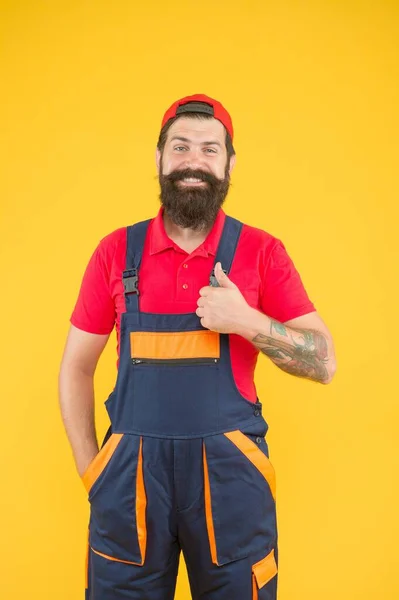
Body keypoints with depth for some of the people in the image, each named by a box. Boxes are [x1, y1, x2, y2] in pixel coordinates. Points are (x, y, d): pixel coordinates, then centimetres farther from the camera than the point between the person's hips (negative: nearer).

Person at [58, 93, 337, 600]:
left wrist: (246, 321, -17)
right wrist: (89, 469, 2)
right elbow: (76, 367, 7)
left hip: (230, 473, -1)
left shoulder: (262, 252, -2)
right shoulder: (117, 251, 1)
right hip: (131, 472, 1)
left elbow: (324, 363, -2)